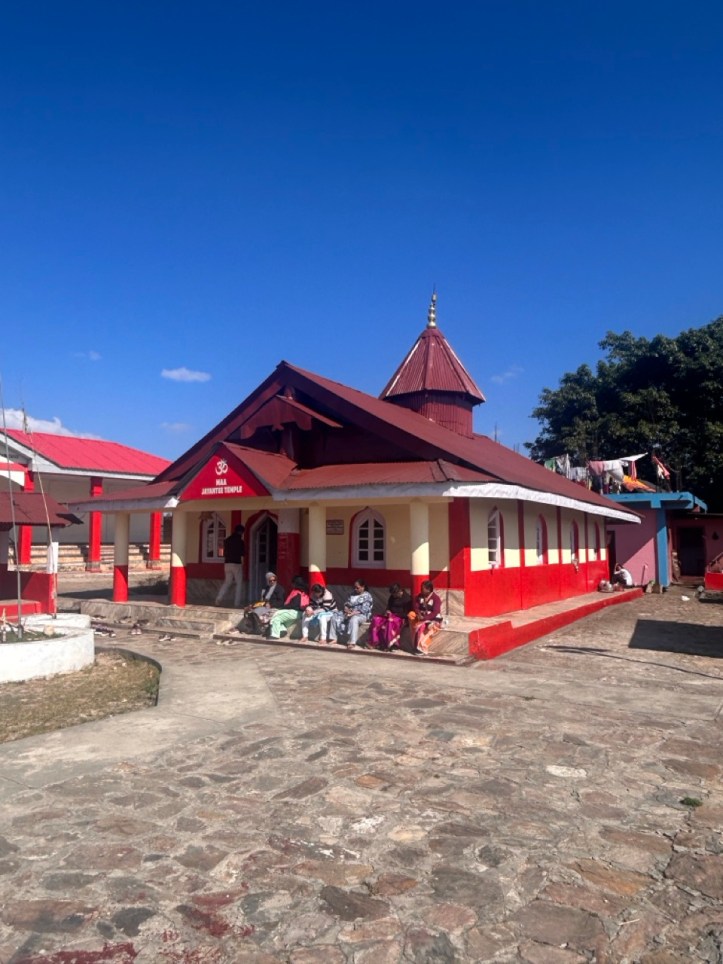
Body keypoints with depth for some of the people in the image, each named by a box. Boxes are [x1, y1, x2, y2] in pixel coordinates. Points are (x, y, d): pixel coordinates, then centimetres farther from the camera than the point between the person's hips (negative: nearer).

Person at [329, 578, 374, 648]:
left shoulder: (367, 596, -6)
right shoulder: (353, 593, 14)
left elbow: (363, 610, -15)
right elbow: (347, 603, 16)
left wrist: (353, 613, -24)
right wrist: (346, 609, -8)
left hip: (361, 615, -7)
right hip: (349, 613, 7)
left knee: (353, 619, -42)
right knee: (334, 616, -9)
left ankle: (352, 642, -43)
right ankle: (333, 638, -7)